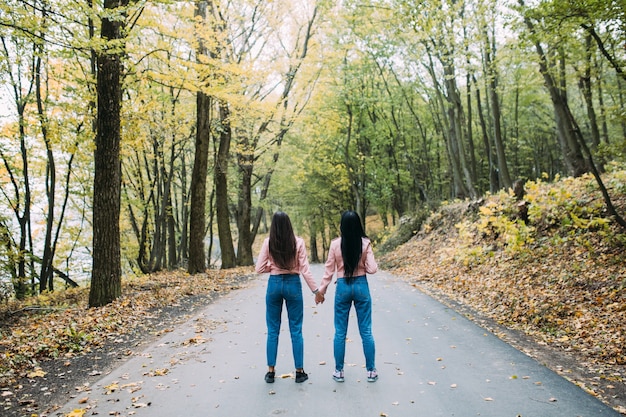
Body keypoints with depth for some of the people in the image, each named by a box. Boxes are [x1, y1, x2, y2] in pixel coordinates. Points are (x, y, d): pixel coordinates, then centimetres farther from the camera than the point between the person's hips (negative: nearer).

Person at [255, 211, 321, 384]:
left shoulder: (268, 243, -5)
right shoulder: (298, 242, -7)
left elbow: (259, 269, -3)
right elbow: (304, 269, -7)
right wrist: (316, 290, 1)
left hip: (274, 284, 1)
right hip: (293, 284, 0)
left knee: (273, 330, 11)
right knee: (296, 330, 8)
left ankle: (271, 371, 16)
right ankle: (299, 371, 13)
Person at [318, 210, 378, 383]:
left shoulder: (335, 244, -6)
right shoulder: (365, 243, -7)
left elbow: (329, 270, -2)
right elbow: (372, 269, -8)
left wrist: (321, 291, 7)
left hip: (343, 287, 0)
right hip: (361, 286, 0)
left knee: (340, 332, 10)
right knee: (366, 331, 9)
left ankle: (339, 371, 17)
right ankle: (371, 371, 16)